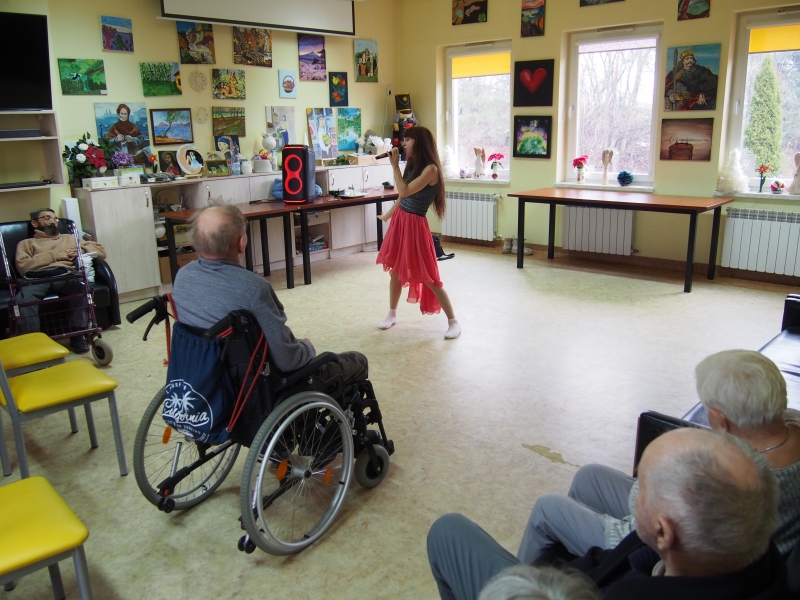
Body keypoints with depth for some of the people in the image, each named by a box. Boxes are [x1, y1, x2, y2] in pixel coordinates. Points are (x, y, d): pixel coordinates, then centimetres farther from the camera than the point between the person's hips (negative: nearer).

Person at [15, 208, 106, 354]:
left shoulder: (70, 238, 36)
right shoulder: (26, 243, 28)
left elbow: (101, 251, 26)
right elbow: (23, 266, 6)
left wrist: (79, 251, 8)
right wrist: (55, 255, 2)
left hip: (66, 276, 1)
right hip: (38, 278, -1)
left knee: (80, 283, -38)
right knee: (23, 298, -37)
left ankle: (77, 335, -31)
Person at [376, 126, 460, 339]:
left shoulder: (430, 169, -18)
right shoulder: (412, 165, 8)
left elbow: (405, 191, -23)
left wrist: (394, 165, -18)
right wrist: (389, 213, 30)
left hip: (415, 224, -8)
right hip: (400, 221, 8)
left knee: (427, 276, -5)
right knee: (395, 270, 14)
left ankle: (453, 322, 5)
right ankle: (392, 314, 30)